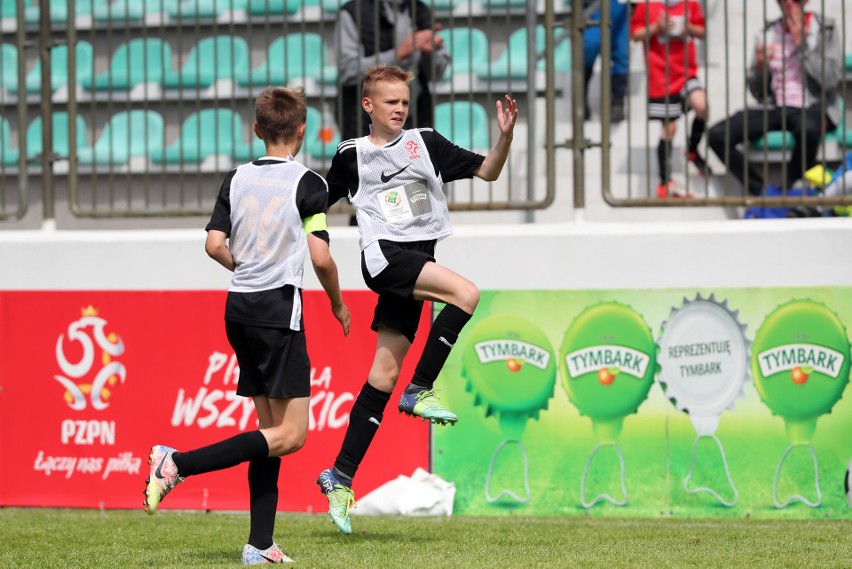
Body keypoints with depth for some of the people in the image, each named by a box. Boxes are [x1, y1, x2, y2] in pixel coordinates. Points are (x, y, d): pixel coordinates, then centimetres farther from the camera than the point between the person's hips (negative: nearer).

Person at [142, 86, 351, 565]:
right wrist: (338, 304, 5)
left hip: (239, 309, 7)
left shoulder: (238, 178, 7)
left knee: (270, 426, 12)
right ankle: (178, 463, -17)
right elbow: (321, 256, -13)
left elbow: (215, 245, 3)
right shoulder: (307, 183, -9)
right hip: (279, 309, -7)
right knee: (291, 434, -6)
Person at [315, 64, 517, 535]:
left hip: (417, 262, 4)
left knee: (383, 375, 3)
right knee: (466, 293, -26)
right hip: (383, 254, -4)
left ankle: (341, 476, 7)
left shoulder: (426, 143, 12)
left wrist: (505, 136, -7)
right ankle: (419, 391, -18)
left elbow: (487, 171, 10)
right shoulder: (351, 156, 6)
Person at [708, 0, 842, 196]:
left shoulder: (825, 29, 3)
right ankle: (763, 193, -15)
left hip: (814, 108, -4)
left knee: (806, 128, -43)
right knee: (717, 135, -20)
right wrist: (760, 67, -8)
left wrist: (802, 45, -10)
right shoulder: (768, 34, 11)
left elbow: (831, 79, -11)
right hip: (776, 109, 4)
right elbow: (759, 93, 13)